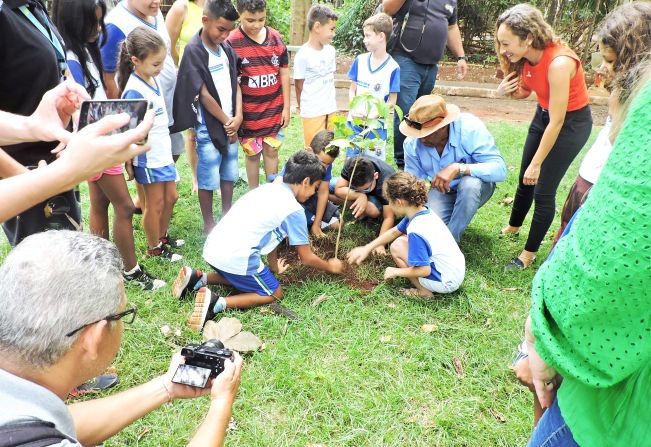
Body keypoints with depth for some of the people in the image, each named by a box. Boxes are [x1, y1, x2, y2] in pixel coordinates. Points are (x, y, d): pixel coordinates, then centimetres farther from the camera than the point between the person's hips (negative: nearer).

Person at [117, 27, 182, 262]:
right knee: (155, 203, 6)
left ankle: (161, 237, 38)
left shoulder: (153, 79, 5)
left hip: (163, 152, 8)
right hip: (148, 157, -8)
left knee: (170, 197, 18)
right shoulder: (134, 90, -21)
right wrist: (129, 163, -17)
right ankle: (154, 247, 25)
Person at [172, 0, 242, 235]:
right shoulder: (193, 51, -14)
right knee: (208, 178, 4)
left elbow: (235, 84, 7)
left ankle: (227, 215, 32)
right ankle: (209, 224, 18)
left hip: (231, 125, 6)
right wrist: (226, 122, -8)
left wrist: (238, 117, -6)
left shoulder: (226, 48, 6)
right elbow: (204, 95, -14)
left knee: (229, 173, 16)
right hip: (209, 128, -6)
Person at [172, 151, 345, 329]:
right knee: (275, 294, 10)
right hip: (235, 257, -8)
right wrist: (331, 267, 21)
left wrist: (274, 266, 34)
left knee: (243, 275, 32)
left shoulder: (267, 188, 15)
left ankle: (198, 278, 15)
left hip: (212, 247, 8)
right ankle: (217, 303, -9)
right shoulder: (294, 210, -7)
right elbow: (307, 258, 2)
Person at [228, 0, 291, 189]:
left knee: (271, 151, 12)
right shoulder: (232, 43, -12)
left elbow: (284, 73, 5)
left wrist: (286, 107, 5)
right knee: (252, 154, 11)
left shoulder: (276, 38, -2)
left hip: (274, 110, 3)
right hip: (249, 112, -2)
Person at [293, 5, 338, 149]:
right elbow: (299, 85, -6)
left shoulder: (331, 50, 4)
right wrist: (305, 110, 3)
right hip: (312, 113, -6)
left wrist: (334, 103, 13)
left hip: (330, 111, 6)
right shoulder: (303, 55, -15)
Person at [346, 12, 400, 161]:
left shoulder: (392, 67, -11)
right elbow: (352, 89, 6)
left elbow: (392, 101, -7)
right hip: (355, 121, 3)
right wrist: (354, 110, -12)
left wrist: (373, 115, -21)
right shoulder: (360, 60, 1)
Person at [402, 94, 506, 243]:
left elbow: (499, 169, -36)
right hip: (440, 191, 3)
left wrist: (457, 168, -48)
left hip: (475, 188, -3)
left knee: (469, 184, -39)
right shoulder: (412, 143, -17)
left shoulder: (470, 129, -30)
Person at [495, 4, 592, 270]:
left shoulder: (558, 63, -34)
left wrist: (537, 164, -22)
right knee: (525, 180, 16)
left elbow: (557, 122, -29)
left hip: (571, 122, -7)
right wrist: (505, 91, -17)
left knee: (543, 189, -3)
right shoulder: (527, 57, -12)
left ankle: (529, 254, 13)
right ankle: (512, 228, 39)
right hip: (544, 114, 7)